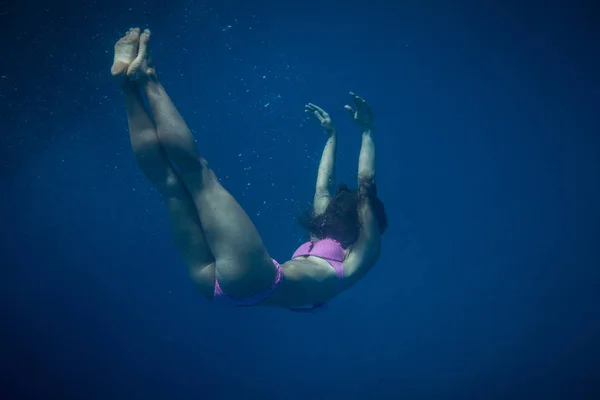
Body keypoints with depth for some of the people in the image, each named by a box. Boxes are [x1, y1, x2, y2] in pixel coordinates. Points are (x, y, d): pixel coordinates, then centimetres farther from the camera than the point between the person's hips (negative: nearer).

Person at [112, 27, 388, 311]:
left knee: (196, 170, -10)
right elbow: (323, 187, 45)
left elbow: (367, 184, 14)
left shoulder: (359, 255, 18)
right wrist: (331, 135, 52)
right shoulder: (325, 245, 37)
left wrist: (367, 130, 21)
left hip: (252, 278, -8)